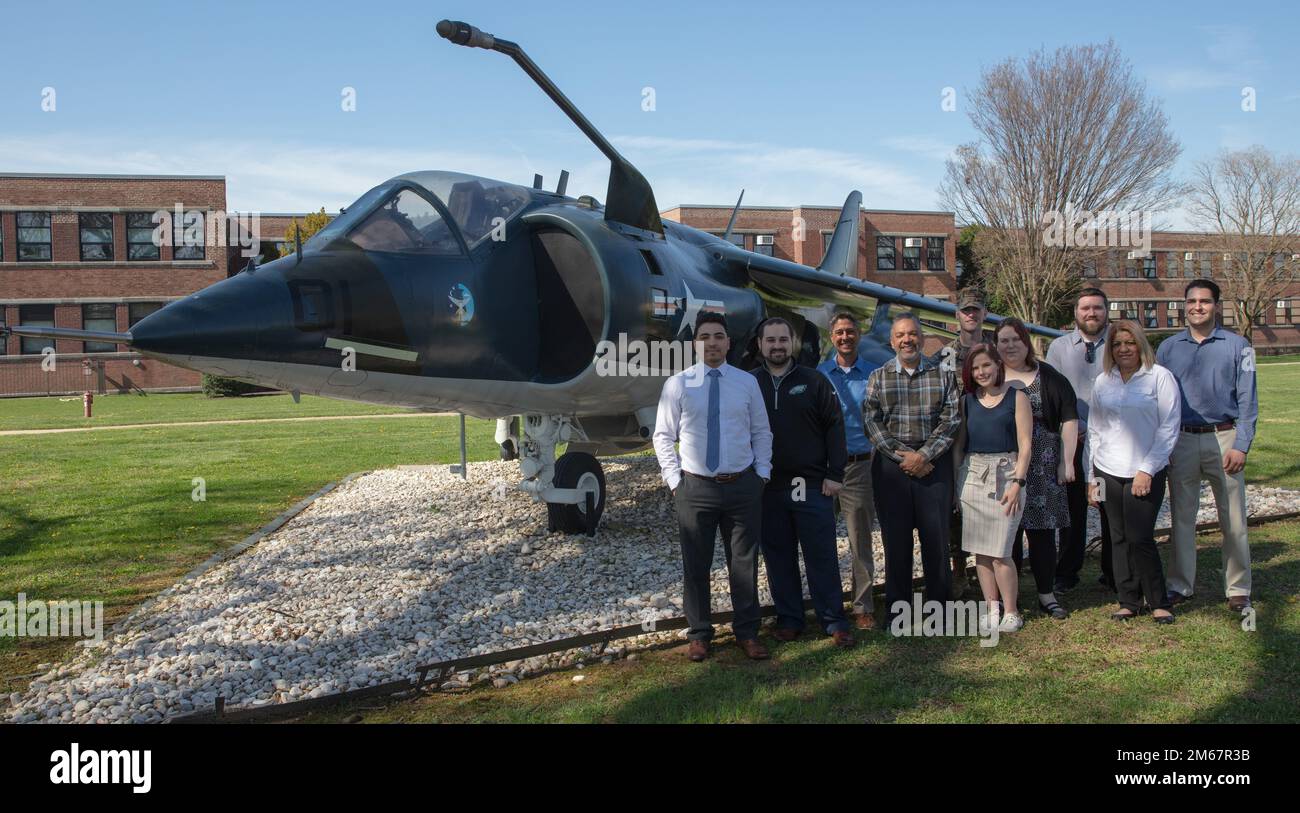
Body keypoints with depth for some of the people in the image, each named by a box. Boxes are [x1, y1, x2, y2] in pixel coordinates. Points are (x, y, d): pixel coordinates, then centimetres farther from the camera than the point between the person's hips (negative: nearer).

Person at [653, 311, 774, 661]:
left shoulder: (747, 382, 5)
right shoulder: (678, 384, -1)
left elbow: (761, 432, 11)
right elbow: (663, 436, 2)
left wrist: (762, 473, 2)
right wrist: (674, 479, -5)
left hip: (742, 485, 2)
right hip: (695, 487, -1)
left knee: (744, 562, 10)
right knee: (696, 565, 7)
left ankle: (747, 632, 24)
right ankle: (699, 634, 22)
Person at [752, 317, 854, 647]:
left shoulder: (814, 381, 2)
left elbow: (834, 426, 1)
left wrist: (834, 474, -5)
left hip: (812, 485, -1)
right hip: (767, 487, 2)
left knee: (822, 555, 3)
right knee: (778, 556, 9)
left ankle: (833, 620, 13)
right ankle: (789, 619, 21)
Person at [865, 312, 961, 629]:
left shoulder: (942, 375, 7)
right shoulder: (877, 377, 7)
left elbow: (950, 420, 0)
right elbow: (872, 422, -1)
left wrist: (924, 455, -10)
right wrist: (901, 456, -10)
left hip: (933, 463, 0)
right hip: (891, 464, 0)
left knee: (936, 536, 2)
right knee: (895, 538, 4)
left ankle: (939, 604, 16)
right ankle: (896, 609, 14)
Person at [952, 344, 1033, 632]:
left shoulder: (1016, 397, 1)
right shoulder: (967, 400, 10)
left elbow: (1025, 445, -3)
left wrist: (1018, 482, -11)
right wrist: (955, 482, 6)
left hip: (1005, 475, -4)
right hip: (972, 475, 4)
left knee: (1000, 552, -6)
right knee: (980, 549, 5)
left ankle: (1010, 612, 8)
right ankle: (992, 609, 16)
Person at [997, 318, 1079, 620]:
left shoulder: (1050, 377, 4)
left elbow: (1069, 418, 3)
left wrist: (1067, 461, -2)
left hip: (1043, 468, 0)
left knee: (1042, 530, 4)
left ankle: (1047, 594, 15)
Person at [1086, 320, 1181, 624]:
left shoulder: (1160, 377, -2)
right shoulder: (1103, 381, 11)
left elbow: (1169, 428, -5)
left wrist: (1147, 470, -10)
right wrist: (1092, 476, 11)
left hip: (1145, 473, -4)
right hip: (1109, 472, 4)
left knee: (1140, 538, -7)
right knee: (1119, 539, 6)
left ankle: (1159, 603, 9)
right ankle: (1128, 601, 16)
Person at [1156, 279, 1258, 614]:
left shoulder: (1237, 346, 2)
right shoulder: (1168, 348, 7)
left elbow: (1247, 400, -1)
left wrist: (1240, 446, -10)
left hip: (1224, 439, -2)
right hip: (1181, 441, 2)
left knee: (1233, 519, 2)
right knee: (1181, 516, 8)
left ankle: (1238, 590, 14)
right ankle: (1180, 585, 18)